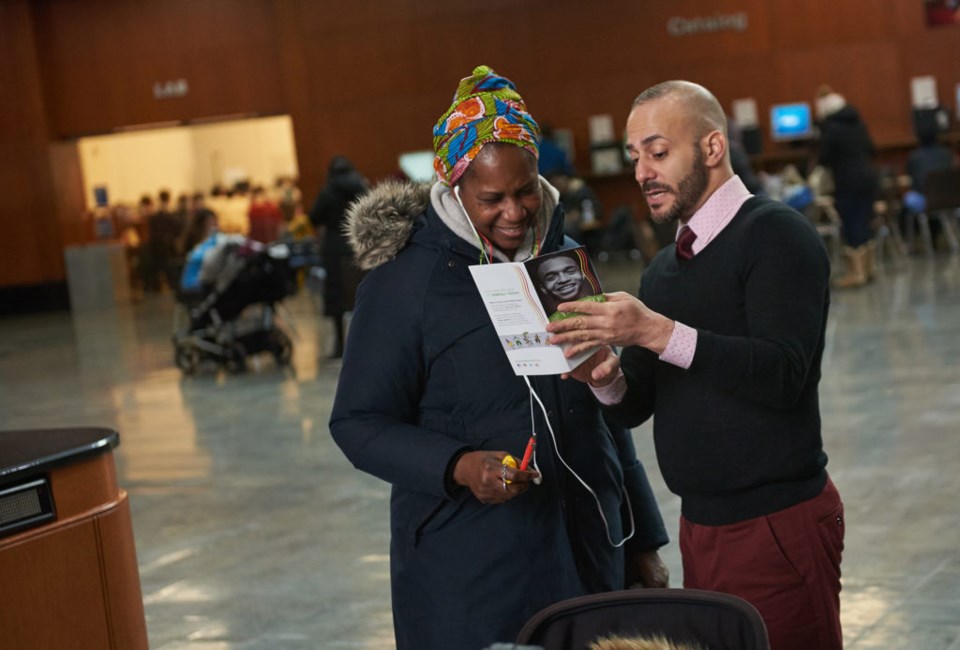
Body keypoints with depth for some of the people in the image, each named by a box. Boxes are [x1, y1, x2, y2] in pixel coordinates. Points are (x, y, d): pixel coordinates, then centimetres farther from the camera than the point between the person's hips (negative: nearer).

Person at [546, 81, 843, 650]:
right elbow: (635, 406, 11)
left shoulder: (775, 234, -10)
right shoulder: (664, 270, 13)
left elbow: (783, 373, -23)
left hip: (779, 524, -7)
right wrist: (607, 377, -12)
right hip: (701, 527, 7)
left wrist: (659, 333, -28)